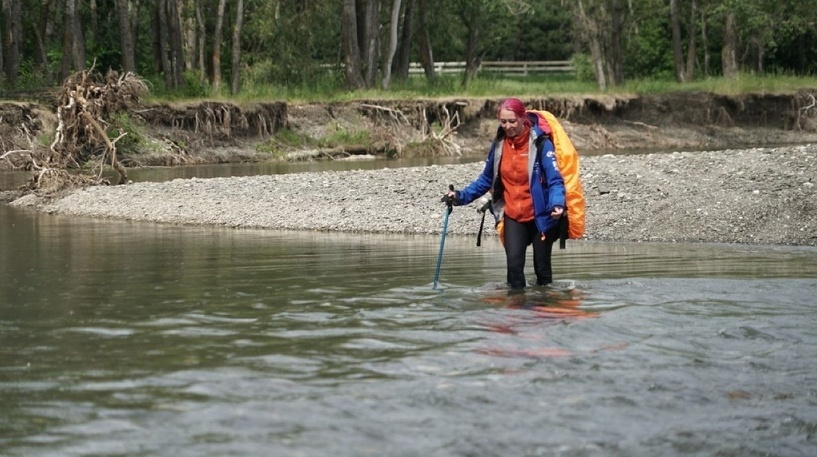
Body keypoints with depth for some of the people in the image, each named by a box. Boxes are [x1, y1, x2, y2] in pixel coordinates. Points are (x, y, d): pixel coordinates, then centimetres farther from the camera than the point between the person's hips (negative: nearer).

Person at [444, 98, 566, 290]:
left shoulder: (540, 143, -13)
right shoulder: (499, 144, 1)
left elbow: (555, 181, -17)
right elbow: (486, 180, 13)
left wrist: (557, 204, -36)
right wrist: (461, 196, 2)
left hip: (540, 216, -3)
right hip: (513, 216, 3)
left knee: (542, 268, 6)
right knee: (514, 265, -10)